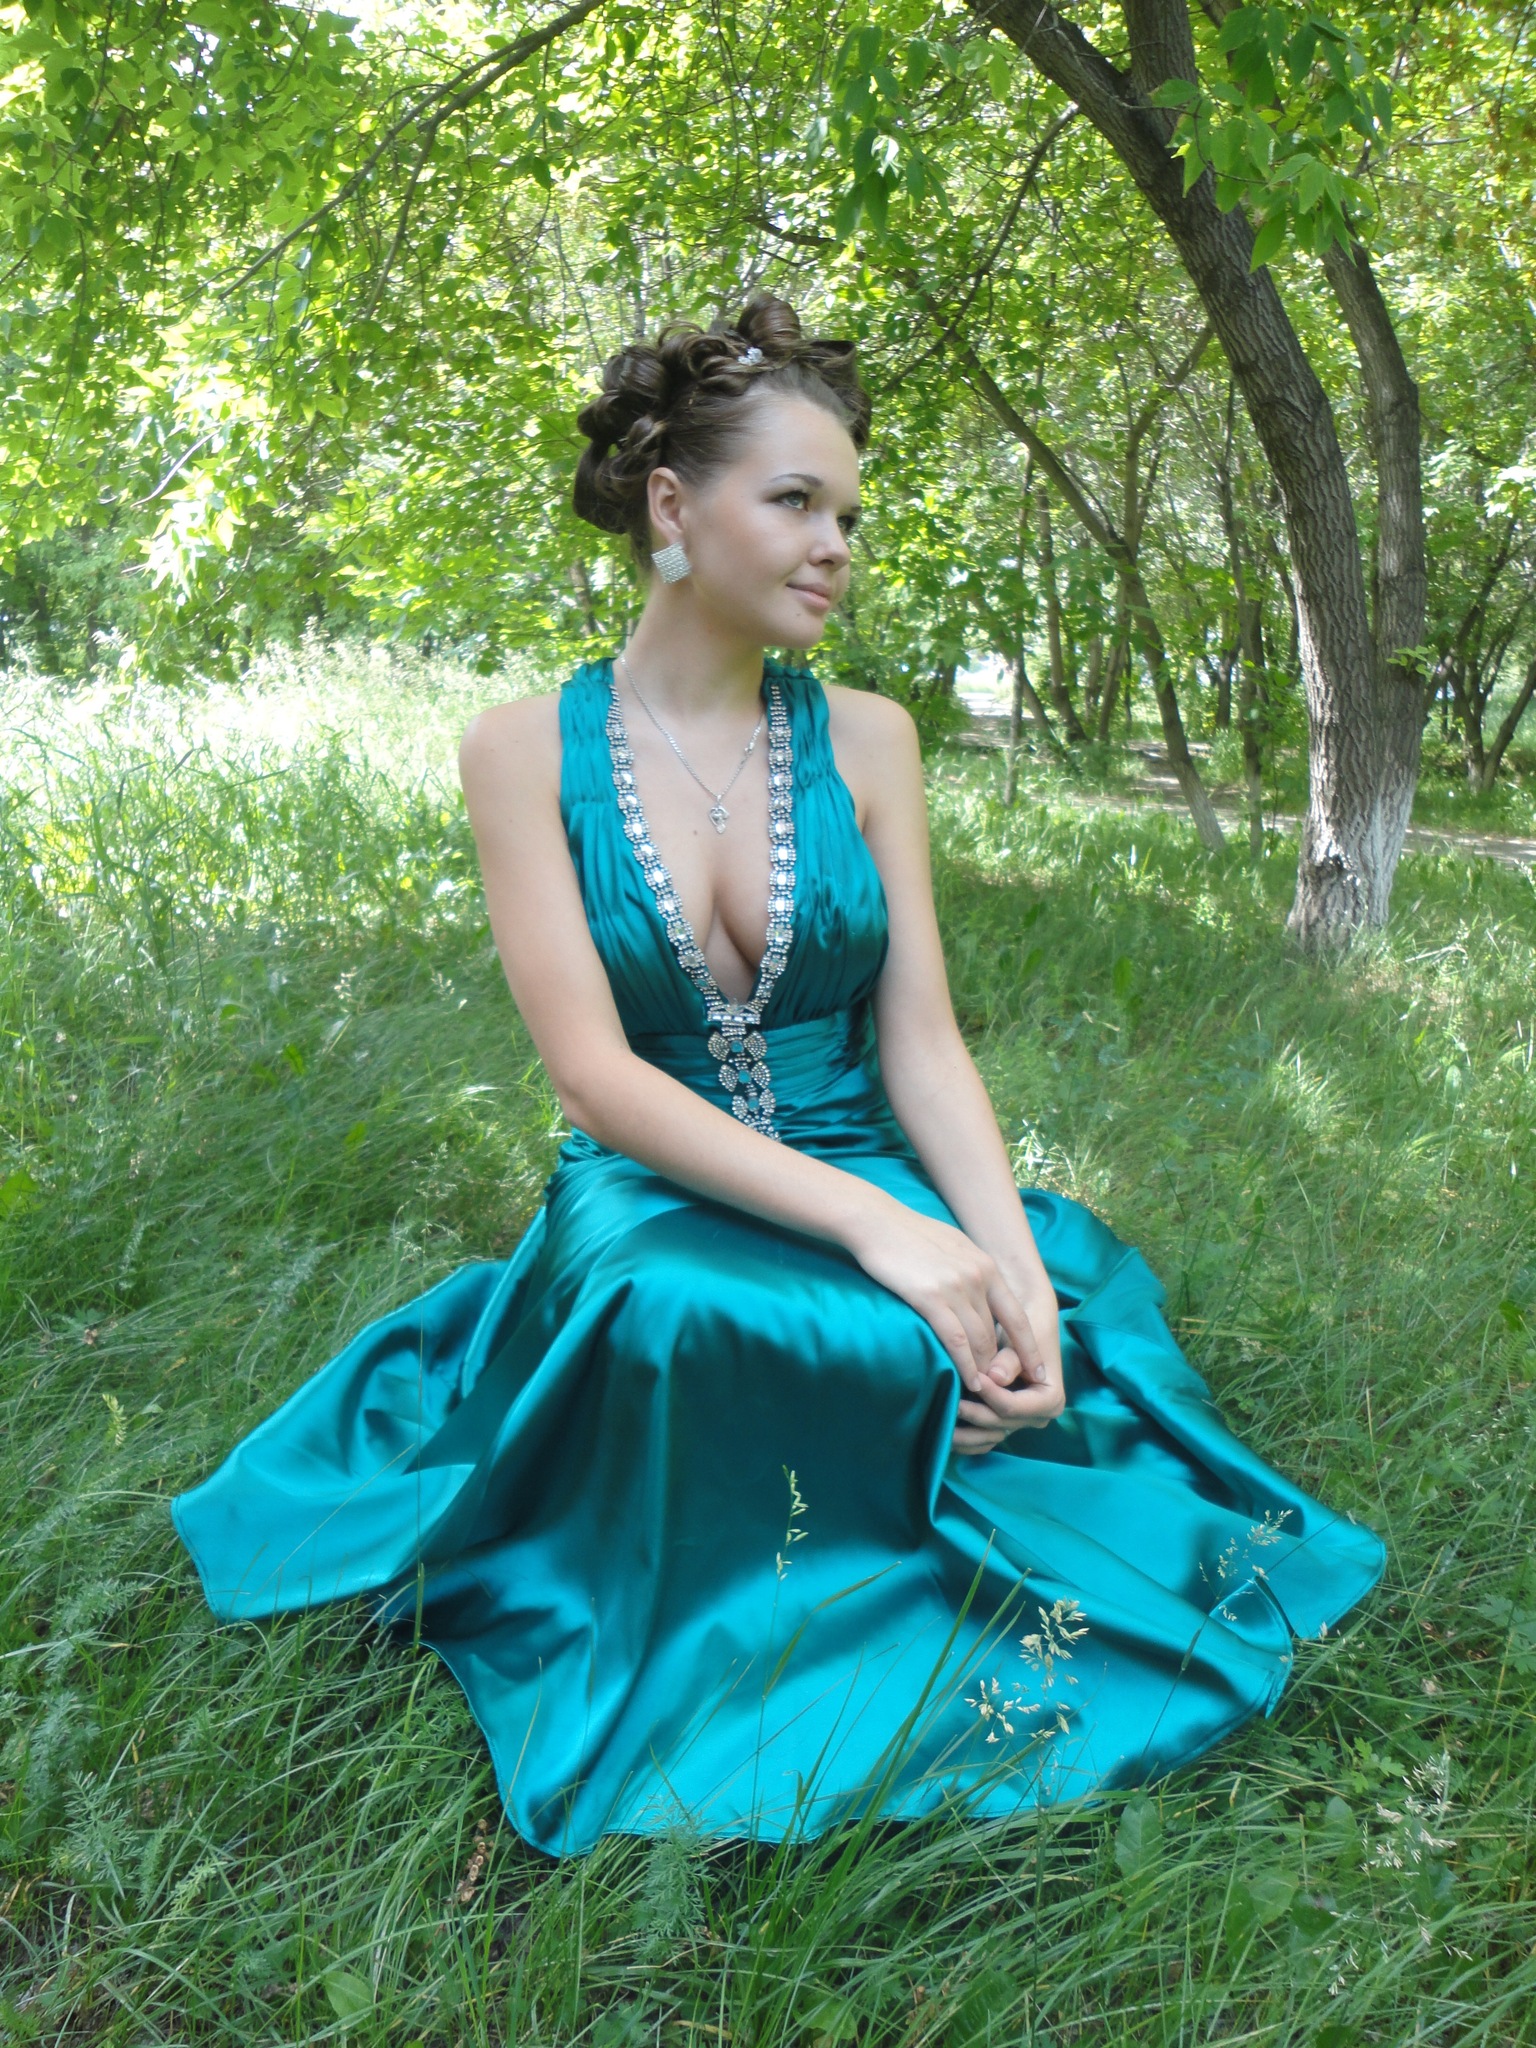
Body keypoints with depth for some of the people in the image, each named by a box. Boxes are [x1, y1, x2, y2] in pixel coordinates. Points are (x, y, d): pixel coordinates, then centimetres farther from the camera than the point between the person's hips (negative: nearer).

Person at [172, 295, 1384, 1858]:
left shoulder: (865, 737, 3)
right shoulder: (529, 746, -4)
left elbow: (921, 1039, -2)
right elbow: (596, 1071, -14)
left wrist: (1013, 1260, -22)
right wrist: (869, 1224, -26)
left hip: (871, 1179, 3)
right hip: (656, 1201, -2)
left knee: (1005, 1355, -31)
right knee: (700, 1320, -37)